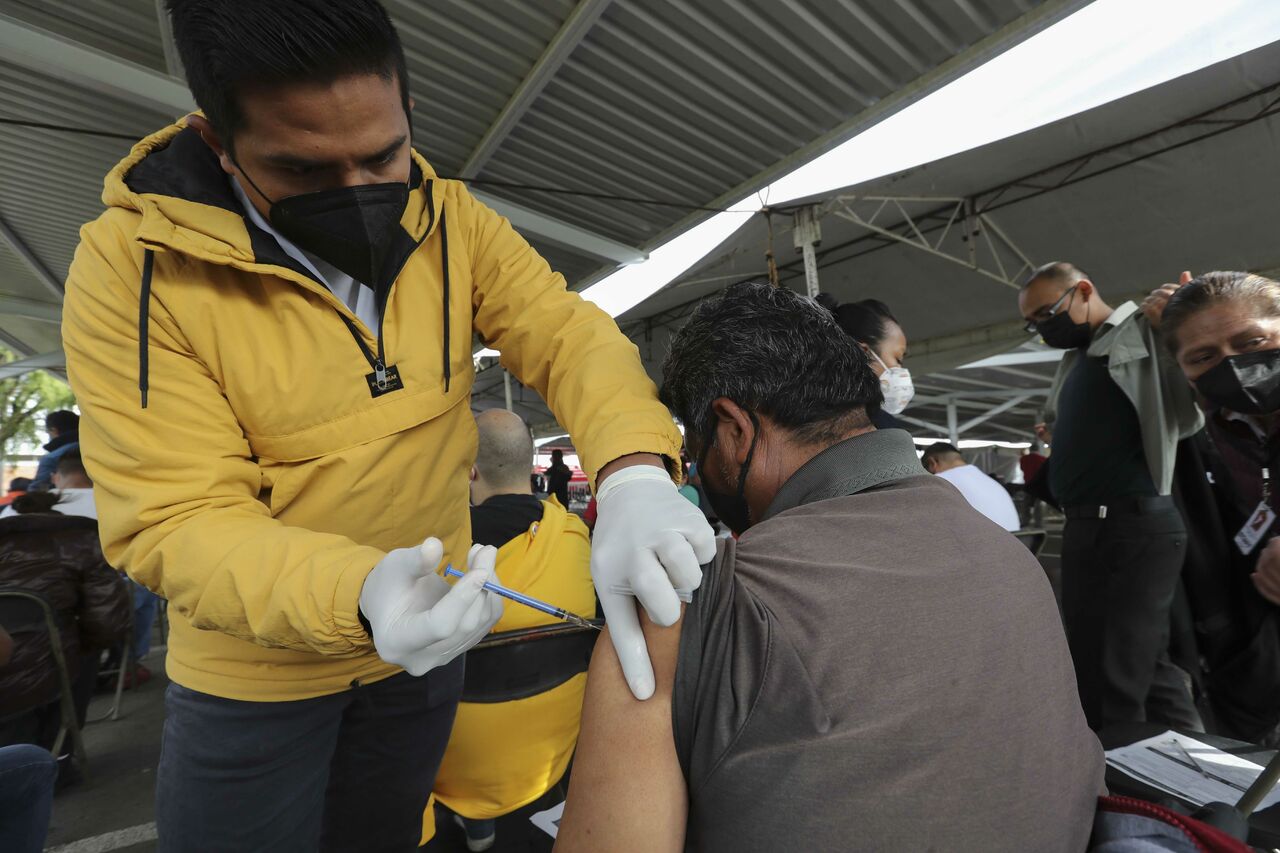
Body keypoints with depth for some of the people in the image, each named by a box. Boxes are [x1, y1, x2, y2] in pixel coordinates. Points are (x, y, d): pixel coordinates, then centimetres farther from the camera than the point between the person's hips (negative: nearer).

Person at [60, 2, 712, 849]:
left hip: (426, 639, 3)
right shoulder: (131, 268, -20)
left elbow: (570, 335, -19)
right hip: (255, 671, -2)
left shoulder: (453, 222, -11)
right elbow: (178, 519, -23)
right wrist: (360, 594, -42)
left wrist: (633, 470, -39)